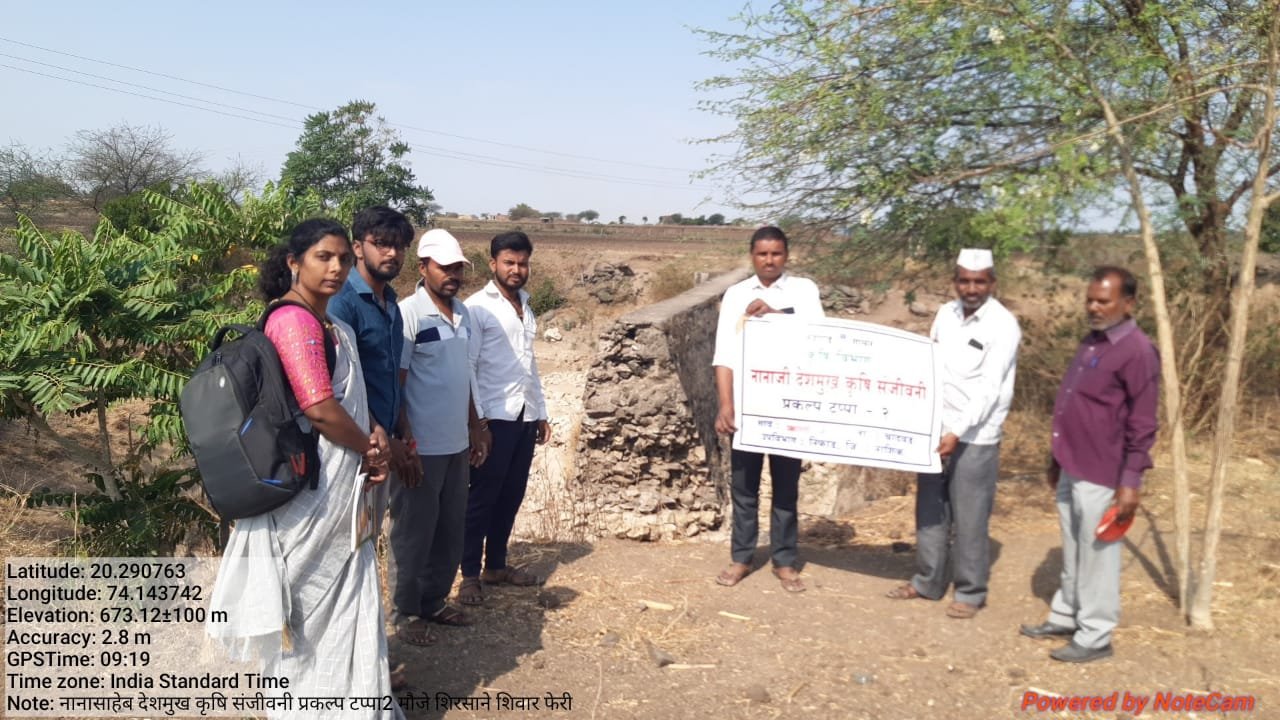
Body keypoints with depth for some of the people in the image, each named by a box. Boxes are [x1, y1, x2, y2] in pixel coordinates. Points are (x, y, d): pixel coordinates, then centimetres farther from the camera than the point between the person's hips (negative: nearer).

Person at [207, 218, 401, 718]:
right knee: (310, 606, 5)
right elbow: (320, 409, -23)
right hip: (311, 493, -9)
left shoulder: (337, 329, 13)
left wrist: (377, 438, -4)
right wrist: (370, 450, -8)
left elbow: (355, 401, 16)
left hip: (340, 493, 9)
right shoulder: (294, 320, -17)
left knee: (342, 602, 17)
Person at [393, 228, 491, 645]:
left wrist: (476, 427, 17)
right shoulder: (409, 314, -14)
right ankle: (407, 614, 20)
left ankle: (435, 601, 30)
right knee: (414, 533, 6)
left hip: (456, 443, 7)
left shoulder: (461, 313, 9)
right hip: (422, 447, -7)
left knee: (450, 530, 15)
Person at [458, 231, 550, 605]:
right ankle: (470, 574, 11)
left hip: (525, 417, 7)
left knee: (511, 495, 13)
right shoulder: (477, 308, -7)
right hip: (494, 417, -7)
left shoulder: (526, 307, 16)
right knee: (482, 496, 1)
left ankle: (496, 565, 26)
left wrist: (541, 412, 18)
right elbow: (465, 367, -11)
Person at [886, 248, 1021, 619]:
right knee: (930, 511, 14)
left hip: (975, 438, -6)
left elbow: (989, 388, -18)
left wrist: (958, 432, -25)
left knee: (969, 519, 3)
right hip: (935, 429, 6)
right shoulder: (945, 314, 7)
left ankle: (970, 592, 18)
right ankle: (928, 581, 28)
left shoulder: (1003, 325, -11)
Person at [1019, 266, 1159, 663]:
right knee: (1072, 552, 19)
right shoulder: (1091, 342, 12)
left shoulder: (1136, 352, -15)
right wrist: (1057, 460, 21)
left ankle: (1095, 637, 13)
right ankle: (1066, 616, 32)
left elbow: (1142, 425, -16)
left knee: (1097, 555, 2)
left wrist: (1131, 481, -18)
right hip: (1073, 469, 8)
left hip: (1102, 476, -8)